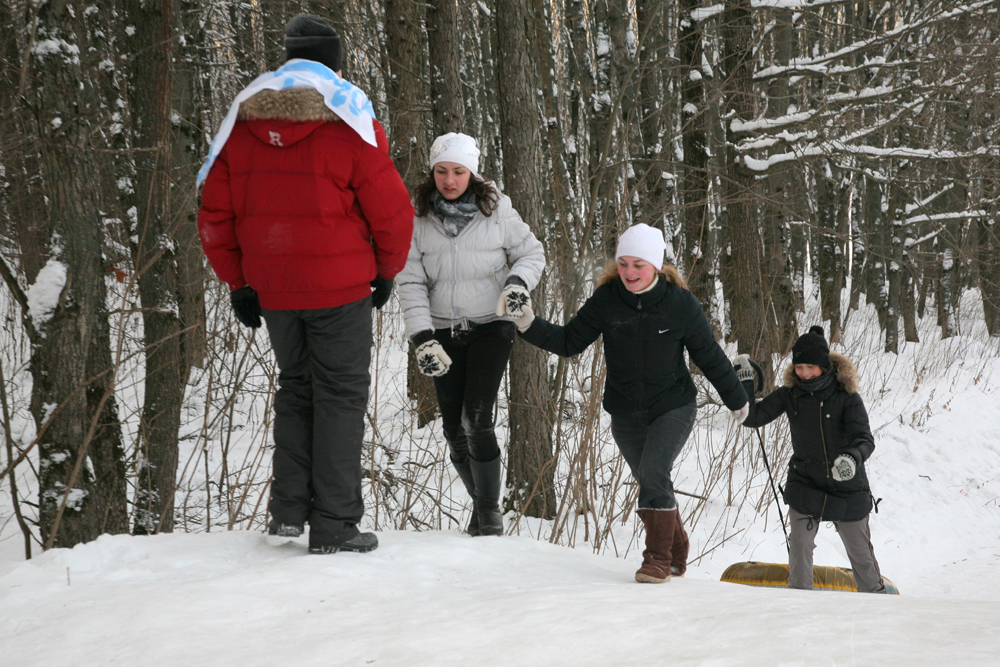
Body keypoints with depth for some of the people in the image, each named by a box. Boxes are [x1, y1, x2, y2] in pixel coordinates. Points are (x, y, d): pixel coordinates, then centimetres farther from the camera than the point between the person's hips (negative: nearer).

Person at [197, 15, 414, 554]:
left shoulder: (242, 123, 4)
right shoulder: (348, 125, -10)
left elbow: (216, 215, 6)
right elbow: (392, 210, -8)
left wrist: (238, 282, 12)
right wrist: (387, 272, 8)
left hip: (271, 289, 4)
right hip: (340, 288, -4)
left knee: (295, 388, 21)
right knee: (340, 396, 4)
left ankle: (288, 508, 18)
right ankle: (334, 528, 4)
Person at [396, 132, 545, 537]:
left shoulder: (496, 210, -5)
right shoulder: (418, 218, 0)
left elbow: (531, 252, 7)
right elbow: (411, 283, -1)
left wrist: (518, 282, -14)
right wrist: (422, 338, -10)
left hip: (490, 327, -3)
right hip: (444, 332, 3)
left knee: (476, 420, -14)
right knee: (454, 428, 5)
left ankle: (490, 513, -1)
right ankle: (481, 502, 25)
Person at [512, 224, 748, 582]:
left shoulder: (681, 304, -12)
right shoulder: (605, 300, -8)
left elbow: (709, 355, 0)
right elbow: (569, 341, -3)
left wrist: (737, 400, 11)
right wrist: (530, 325, -19)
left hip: (673, 407, -3)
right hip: (626, 413, 3)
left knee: (653, 473, -21)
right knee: (651, 484, 12)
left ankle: (658, 558, -10)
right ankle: (676, 549, 34)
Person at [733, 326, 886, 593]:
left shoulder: (846, 395, -14)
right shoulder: (790, 394, -5)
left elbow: (865, 439, -20)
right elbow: (753, 417, -4)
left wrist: (852, 458, -42)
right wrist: (744, 384, -16)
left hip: (848, 488, -1)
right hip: (805, 485, 2)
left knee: (859, 550, 11)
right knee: (800, 543, -12)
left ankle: (875, 595, 31)